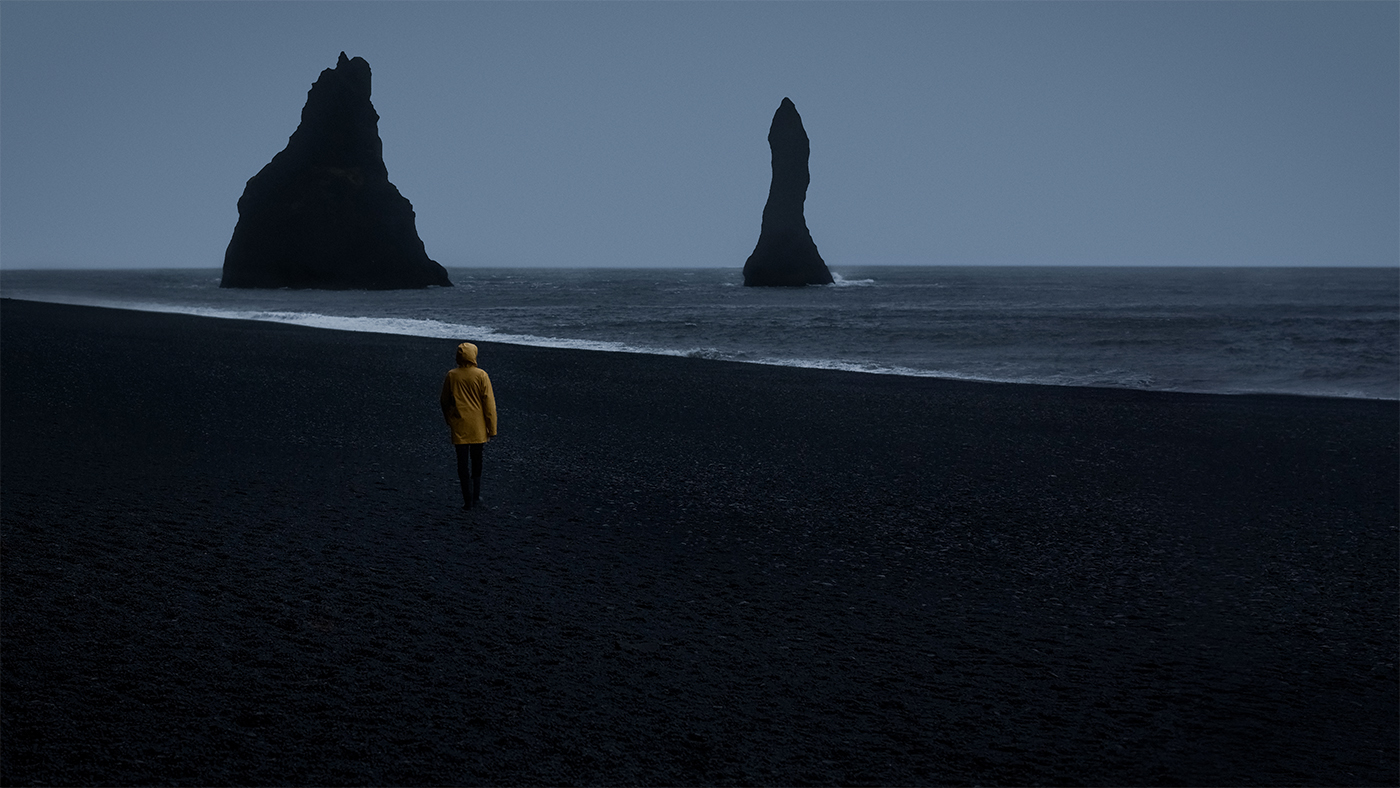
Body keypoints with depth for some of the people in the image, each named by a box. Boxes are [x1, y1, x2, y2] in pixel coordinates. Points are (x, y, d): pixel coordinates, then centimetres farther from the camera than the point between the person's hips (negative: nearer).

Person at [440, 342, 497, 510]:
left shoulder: (451, 376, -4)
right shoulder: (481, 375, -9)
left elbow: (445, 401, 7)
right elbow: (489, 403, -8)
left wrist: (448, 420, 24)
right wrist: (492, 428, -2)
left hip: (459, 426, 0)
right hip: (478, 427, 0)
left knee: (463, 463, 2)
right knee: (476, 461, 18)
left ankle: (468, 499, -1)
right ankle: (476, 495, 26)